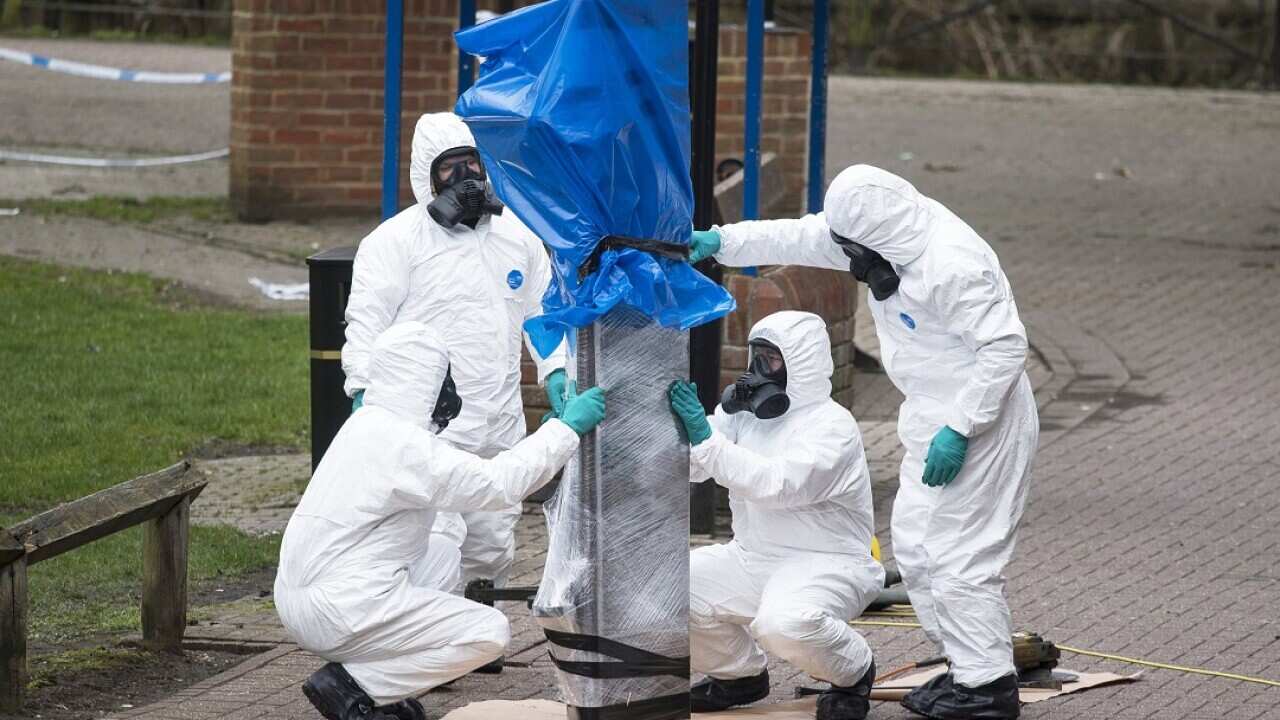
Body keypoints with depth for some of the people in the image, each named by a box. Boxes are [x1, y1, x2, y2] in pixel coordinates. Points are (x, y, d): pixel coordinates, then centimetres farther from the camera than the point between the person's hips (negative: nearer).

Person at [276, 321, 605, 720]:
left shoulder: (372, 424, 12)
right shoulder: (399, 444, -18)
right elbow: (497, 483, -20)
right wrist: (566, 429, -12)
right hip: (337, 611, -10)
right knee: (490, 633, -6)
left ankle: (379, 679, 14)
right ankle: (350, 686, -7)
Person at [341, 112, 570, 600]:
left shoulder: (517, 235, 14)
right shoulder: (396, 240, -3)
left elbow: (544, 309, 23)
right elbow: (367, 321, -7)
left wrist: (556, 372, 9)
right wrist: (365, 389, -19)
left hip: (499, 428, 6)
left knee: (492, 548, 14)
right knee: (435, 542, -17)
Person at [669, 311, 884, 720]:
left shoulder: (832, 426, -15)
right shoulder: (743, 411, 7)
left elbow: (776, 485, -29)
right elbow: (687, 467, -1)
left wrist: (705, 438, -32)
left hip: (824, 565, -7)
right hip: (752, 559, 7)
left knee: (783, 624, -38)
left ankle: (854, 674, -2)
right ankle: (737, 673, 15)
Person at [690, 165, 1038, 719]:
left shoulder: (951, 266, -27)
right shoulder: (892, 235, 2)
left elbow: (1006, 346, -27)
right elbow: (800, 238, 11)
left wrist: (960, 430, -26)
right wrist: (721, 241, 7)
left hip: (978, 420, -10)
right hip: (934, 416, 10)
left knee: (959, 552, -8)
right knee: (916, 547, 13)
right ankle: (967, 666, 21)